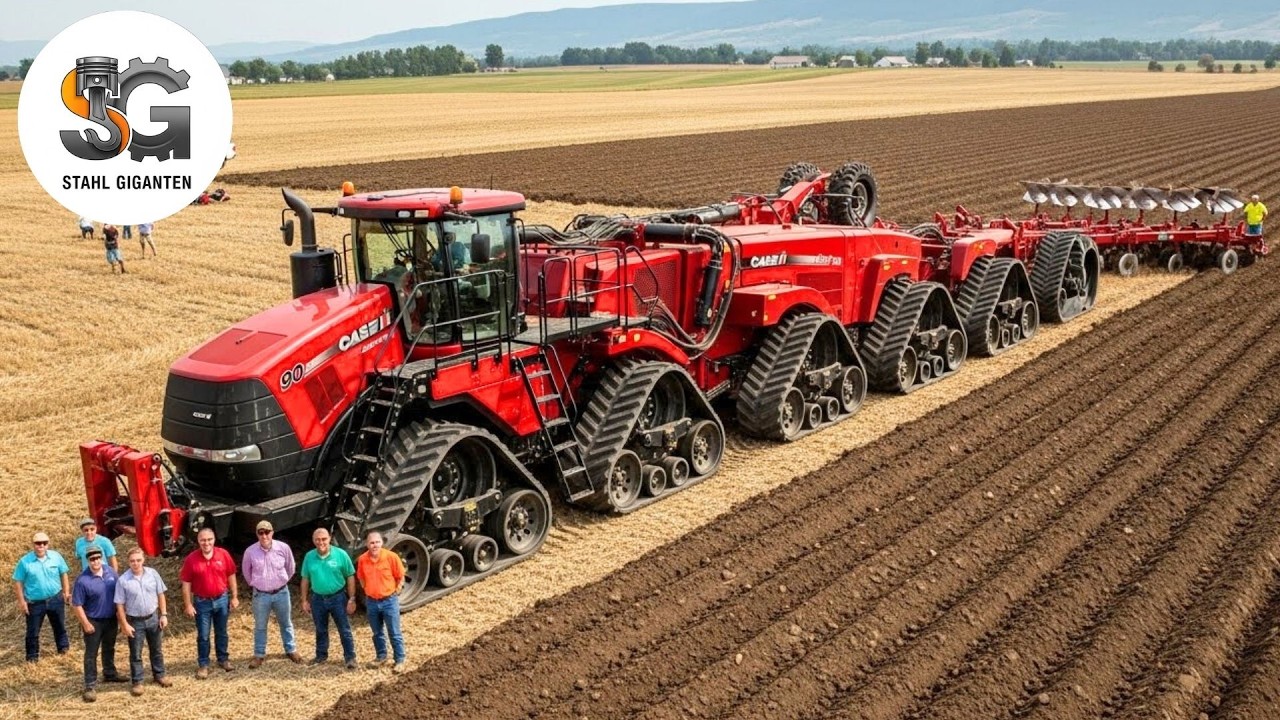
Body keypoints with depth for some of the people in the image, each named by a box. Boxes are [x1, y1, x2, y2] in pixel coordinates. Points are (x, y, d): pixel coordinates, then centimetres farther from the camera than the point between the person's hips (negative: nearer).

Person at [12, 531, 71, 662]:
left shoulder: (56, 556, -7)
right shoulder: (25, 561, -14)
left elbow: (63, 574, 5)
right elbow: (18, 582, -8)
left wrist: (66, 592, 3)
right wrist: (21, 602, -10)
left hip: (56, 599, 2)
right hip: (35, 602, -2)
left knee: (60, 626, 20)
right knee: (33, 631, 8)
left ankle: (64, 648, 40)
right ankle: (32, 656, 24)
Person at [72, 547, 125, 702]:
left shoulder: (110, 571, -5)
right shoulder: (83, 580, -22)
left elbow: (118, 593, 7)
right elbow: (77, 605, -17)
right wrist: (86, 624, -16)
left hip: (111, 619, 5)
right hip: (94, 622, -5)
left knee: (109, 649, 24)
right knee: (91, 654, 1)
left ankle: (110, 673, 43)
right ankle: (90, 686, 6)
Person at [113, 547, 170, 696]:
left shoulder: (152, 574, -7)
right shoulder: (122, 580, -15)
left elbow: (160, 595, 2)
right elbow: (120, 605, -10)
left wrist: (164, 614, -1)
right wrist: (125, 624, -11)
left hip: (153, 618, 3)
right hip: (135, 621, -3)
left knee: (157, 650, 17)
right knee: (135, 654, 8)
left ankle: (159, 675, 34)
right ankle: (136, 682, 20)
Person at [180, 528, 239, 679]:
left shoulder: (223, 554, -8)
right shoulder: (191, 559, -13)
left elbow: (231, 576, 2)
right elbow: (186, 583, -7)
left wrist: (234, 597, 2)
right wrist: (188, 605, -8)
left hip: (222, 599, 2)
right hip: (202, 602, -2)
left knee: (221, 632, 16)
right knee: (203, 636, 7)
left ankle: (223, 659, 32)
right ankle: (203, 664, 20)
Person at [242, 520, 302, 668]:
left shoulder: (283, 548, -13)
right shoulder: (250, 551, -15)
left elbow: (290, 567, 6)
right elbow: (246, 571, 6)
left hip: (281, 593, 1)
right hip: (261, 595, -1)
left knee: (286, 623, 17)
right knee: (260, 626, 13)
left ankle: (291, 650, 32)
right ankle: (259, 655, 27)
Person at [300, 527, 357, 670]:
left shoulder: (340, 554, -12)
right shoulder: (309, 557, -3)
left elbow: (350, 577, -6)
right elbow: (305, 579, 7)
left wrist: (352, 599, -8)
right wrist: (305, 600, 6)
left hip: (338, 597, -3)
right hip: (318, 599, 3)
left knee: (345, 630, 3)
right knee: (321, 630, 17)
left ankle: (350, 658, 11)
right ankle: (321, 656, 32)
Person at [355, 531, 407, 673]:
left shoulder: (391, 557, -15)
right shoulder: (362, 559, -6)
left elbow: (400, 577, -4)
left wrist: (395, 592, -5)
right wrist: (367, 591, 7)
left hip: (389, 601, -3)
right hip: (371, 601, 3)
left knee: (394, 633, 3)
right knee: (377, 633, 18)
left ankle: (399, 661, 12)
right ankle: (381, 657, 34)